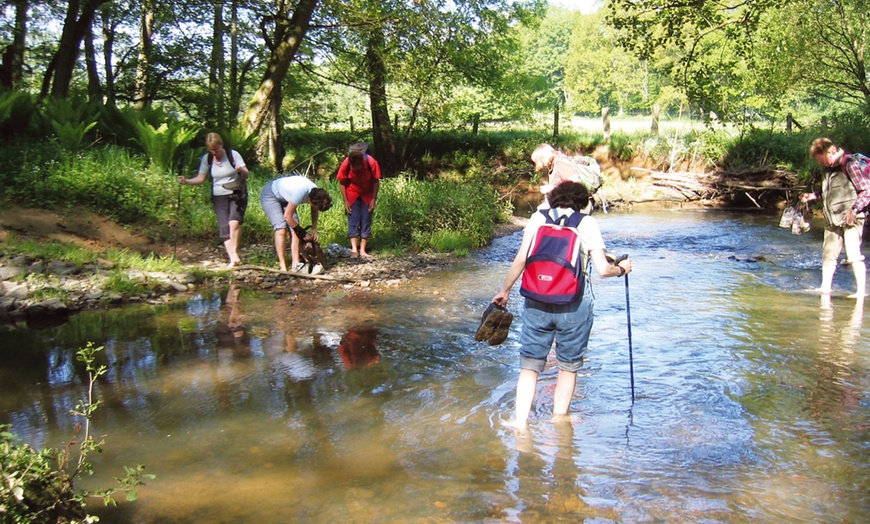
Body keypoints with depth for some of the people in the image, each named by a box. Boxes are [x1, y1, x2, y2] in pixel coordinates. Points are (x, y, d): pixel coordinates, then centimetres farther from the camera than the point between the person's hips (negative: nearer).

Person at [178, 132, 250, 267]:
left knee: (234, 222, -24)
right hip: (219, 197, 3)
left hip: (237, 194, -3)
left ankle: (235, 253, -15)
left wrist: (242, 171, -34)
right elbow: (200, 178, 2)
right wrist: (186, 181, -16)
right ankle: (233, 258, -9)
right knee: (224, 227, -8)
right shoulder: (207, 159, 2)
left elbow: (246, 175, -11)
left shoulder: (233, 155, -7)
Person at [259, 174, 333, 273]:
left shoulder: (316, 192, -17)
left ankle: (296, 264, -10)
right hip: (270, 195, -7)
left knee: (294, 230, -8)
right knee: (281, 229, -19)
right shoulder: (300, 193, -40)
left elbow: (315, 210, 7)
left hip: (284, 198, 7)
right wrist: (303, 233, -19)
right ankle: (283, 267, -17)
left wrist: (314, 229, -6)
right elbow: (287, 216, -29)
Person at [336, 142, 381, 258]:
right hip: (352, 194, 0)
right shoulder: (346, 164, -24)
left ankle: (362, 250, 1)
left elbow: (376, 181, -13)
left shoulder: (371, 162, -27)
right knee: (353, 221, -7)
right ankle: (354, 249, -10)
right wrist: (346, 201, -12)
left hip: (367, 195, 0)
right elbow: (342, 183, -11)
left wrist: (374, 199, -14)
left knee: (366, 221, -1)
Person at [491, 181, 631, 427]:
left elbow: (521, 260, 1)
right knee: (568, 368, 15)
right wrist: (621, 269, 17)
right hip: (574, 305, -1)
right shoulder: (587, 223, 3)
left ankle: (521, 423, 5)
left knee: (530, 366, 10)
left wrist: (505, 290, 13)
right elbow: (603, 269, -3)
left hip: (537, 303, 1)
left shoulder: (538, 218, 7)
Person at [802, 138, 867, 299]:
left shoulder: (850, 163, -12)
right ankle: (825, 287, 18)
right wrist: (812, 196, 14)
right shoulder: (829, 168, 13)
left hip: (850, 219, -8)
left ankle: (861, 291, -4)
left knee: (853, 254, -10)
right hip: (833, 220, 8)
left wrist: (854, 210, -23)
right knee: (828, 253, 10)